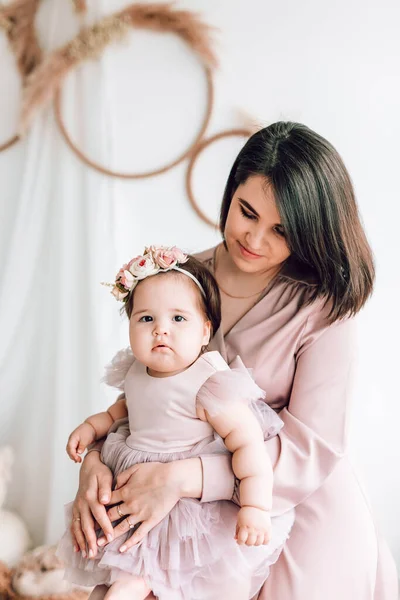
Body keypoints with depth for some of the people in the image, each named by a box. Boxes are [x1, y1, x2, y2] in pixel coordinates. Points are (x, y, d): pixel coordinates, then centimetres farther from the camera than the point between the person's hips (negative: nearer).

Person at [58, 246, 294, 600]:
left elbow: (248, 442, -24)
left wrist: (256, 508, -30)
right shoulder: (136, 373, 3)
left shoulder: (210, 385, -21)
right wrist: (92, 426, 13)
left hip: (197, 501, -7)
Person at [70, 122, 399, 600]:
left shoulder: (320, 307, -15)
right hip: (213, 507, 3)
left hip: (306, 511, -3)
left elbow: (313, 446, -19)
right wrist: (95, 458, -19)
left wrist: (183, 478, -29)